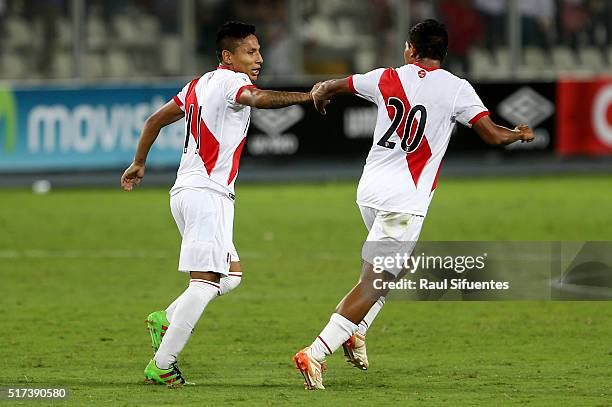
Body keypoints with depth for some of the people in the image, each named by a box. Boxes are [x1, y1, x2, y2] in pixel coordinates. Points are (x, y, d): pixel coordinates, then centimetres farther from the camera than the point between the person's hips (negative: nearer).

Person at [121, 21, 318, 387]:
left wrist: (138, 164, 38)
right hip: (207, 193, -10)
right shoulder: (231, 81, -8)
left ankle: (166, 320, 10)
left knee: (231, 274, 15)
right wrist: (306, 96, -37)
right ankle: (161, 365, -14)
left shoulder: (199, 85, 19)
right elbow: (258, 98, -30)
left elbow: (155, 120, 28)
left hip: (187, 191, 10)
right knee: (206, 281, -13)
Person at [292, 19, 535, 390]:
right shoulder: (456, 89, -5)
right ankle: (316, 353, -19)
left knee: (395, 266, 29)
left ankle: (355, 331, 19)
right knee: (373, 285, -8)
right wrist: (521, 134, 15)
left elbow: (332, 86, 22)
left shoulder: (387, 79, 7)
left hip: (369, 191, 6)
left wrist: (321, 96, 46)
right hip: (404, 201, -6)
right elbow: (493, 135, -8)